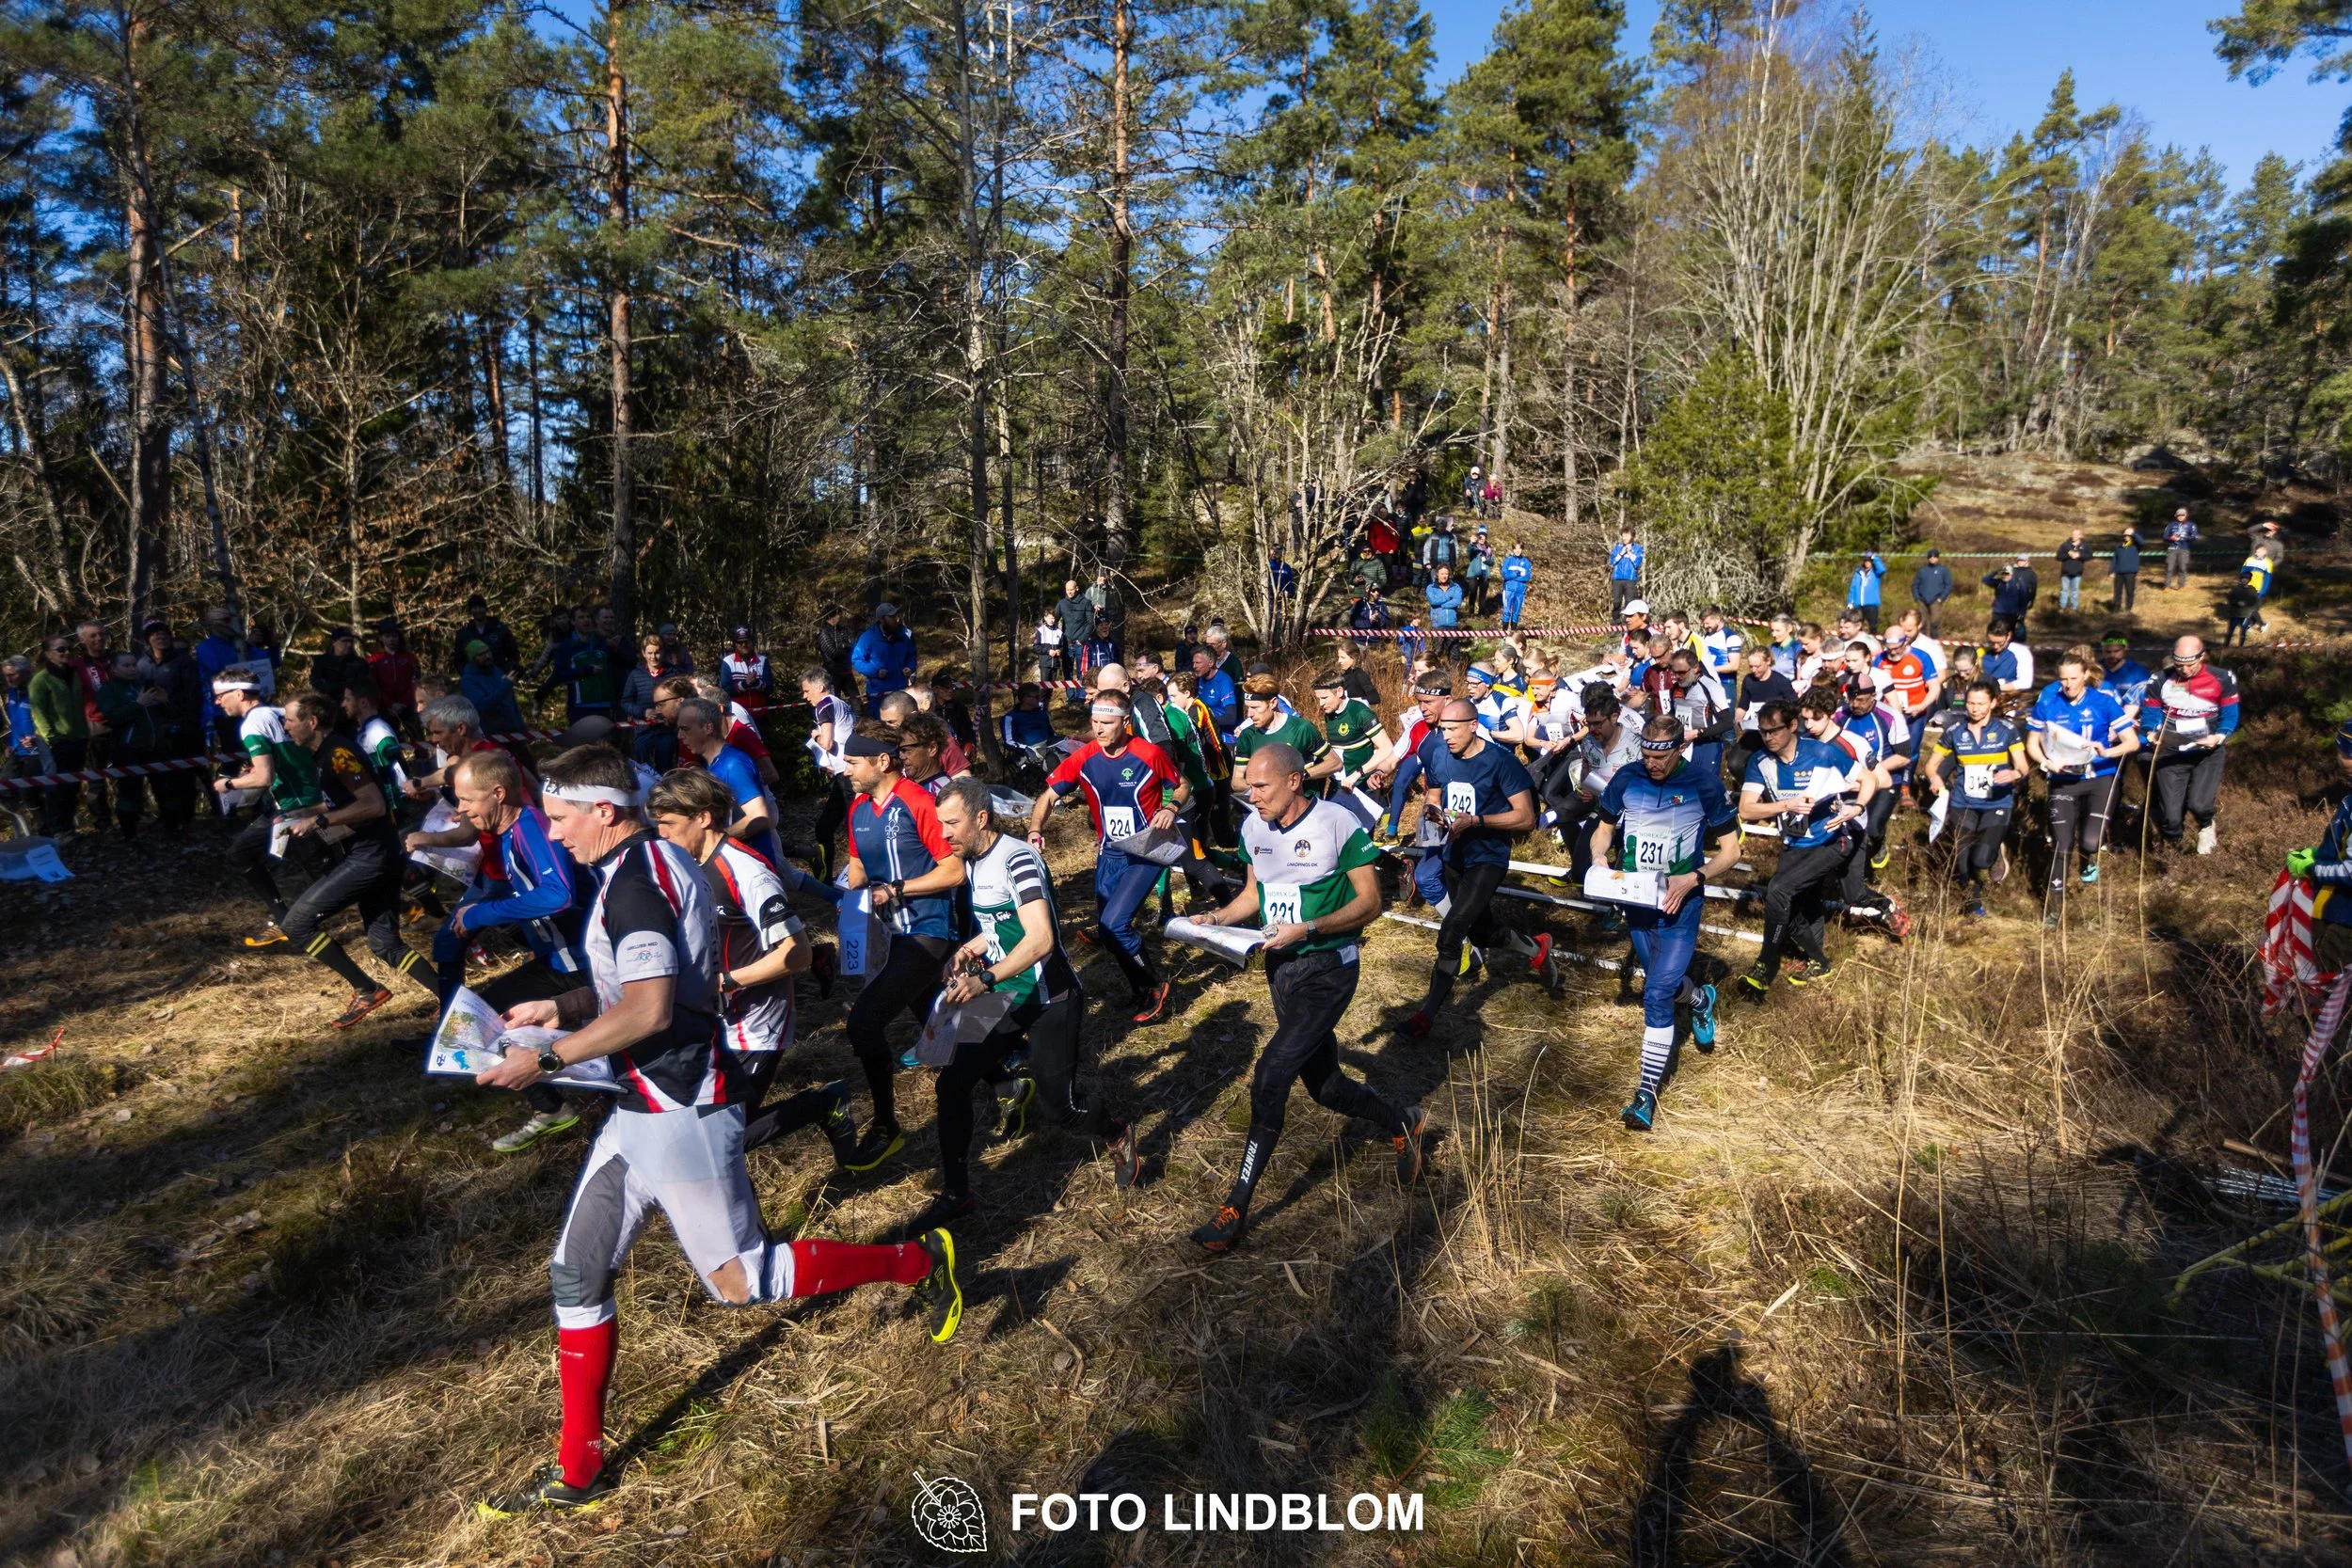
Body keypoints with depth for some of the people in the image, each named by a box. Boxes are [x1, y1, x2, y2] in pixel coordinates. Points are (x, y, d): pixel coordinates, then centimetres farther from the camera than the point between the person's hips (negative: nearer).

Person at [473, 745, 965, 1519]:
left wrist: (547, 1058, -17)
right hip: (643, 1111, 10)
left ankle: (920, 1261, 15)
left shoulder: (635, 874, -19)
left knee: (742, 1281, 1)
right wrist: (561, 1008, 12)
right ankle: (577, 1470, 26)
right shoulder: (651, 862, 12)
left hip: (681, 1115, -10)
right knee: (576, 1274, 13)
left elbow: (649, 1009, -27)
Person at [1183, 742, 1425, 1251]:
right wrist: (1219, 917, -3)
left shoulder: (1337, 823, -15)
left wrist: (1307, 929, -25)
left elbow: (1370, 903, -13)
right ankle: (1402, 1124, 44)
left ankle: (1236, 1208, -9)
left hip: (1329, 966, -7)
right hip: (1281, 968, 7)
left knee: (1271, 1073, -18)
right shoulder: (1254, 827, 3)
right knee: (1325, 1086, 15)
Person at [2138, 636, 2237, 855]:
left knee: (2198, 804, -21)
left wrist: (2218, 737, -23)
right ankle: (2172, 841, 30)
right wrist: (2152, 734, -20)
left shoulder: (2222, 679, -5)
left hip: (2207, 752, -1)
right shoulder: (2160, 681, -4)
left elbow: (2230, 716, -4)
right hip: (2170, 752, 1)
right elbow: (2149, 713, 1)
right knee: (2170, 816, -5)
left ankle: (2206, 827, 17)